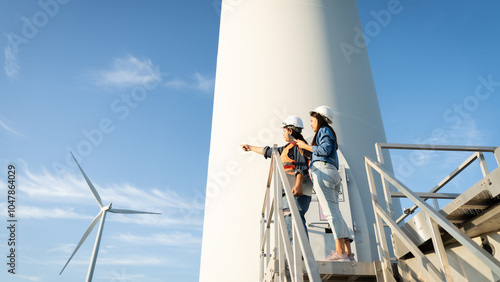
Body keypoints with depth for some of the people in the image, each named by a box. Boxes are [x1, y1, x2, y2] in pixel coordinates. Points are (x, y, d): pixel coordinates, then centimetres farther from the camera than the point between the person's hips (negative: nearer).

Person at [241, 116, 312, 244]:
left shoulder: (298, 145, -1)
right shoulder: (288, 147, 28)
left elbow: (302, 167, -14)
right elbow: (269, 151, 39)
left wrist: (298, 184, -28)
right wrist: (251, 148, 48)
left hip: (297, 190, -9)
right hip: (288, 190, 9)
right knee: (287, 220, 2)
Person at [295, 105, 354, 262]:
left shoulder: (324, 130, 5)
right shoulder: (328, 133, 32)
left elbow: (325, 150, -12)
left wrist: (305, 146, -3)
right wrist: (309, 160, 30)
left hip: (323, 170, -10)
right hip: (332, 173, 10)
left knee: (331, 212, -15)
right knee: (334, 212, 3)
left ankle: (340, 252, -19)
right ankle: (348, 252, -1)